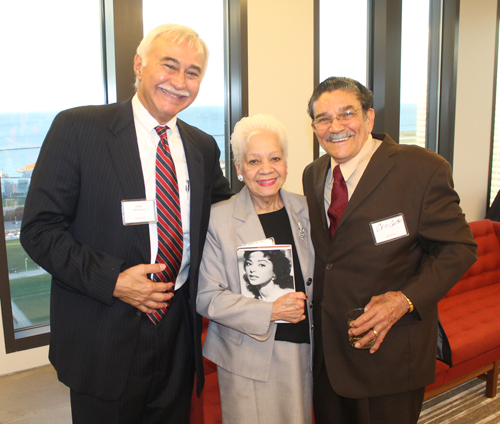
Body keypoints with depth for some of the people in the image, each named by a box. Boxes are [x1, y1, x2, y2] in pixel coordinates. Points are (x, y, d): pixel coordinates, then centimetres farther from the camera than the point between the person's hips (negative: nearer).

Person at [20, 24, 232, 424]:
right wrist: (112, 280, -20)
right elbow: (39, 229, -10)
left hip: (178, 331, 5)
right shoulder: (78, 128, -8)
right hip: (104, 340, -4)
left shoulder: (203, 146, 6)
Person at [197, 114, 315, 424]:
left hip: (302, 351, 4)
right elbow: (207, 298, -11)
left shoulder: (305, 210, 4)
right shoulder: (219, 218, -10)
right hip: (248, 357, -4)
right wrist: (271, 311, -18)